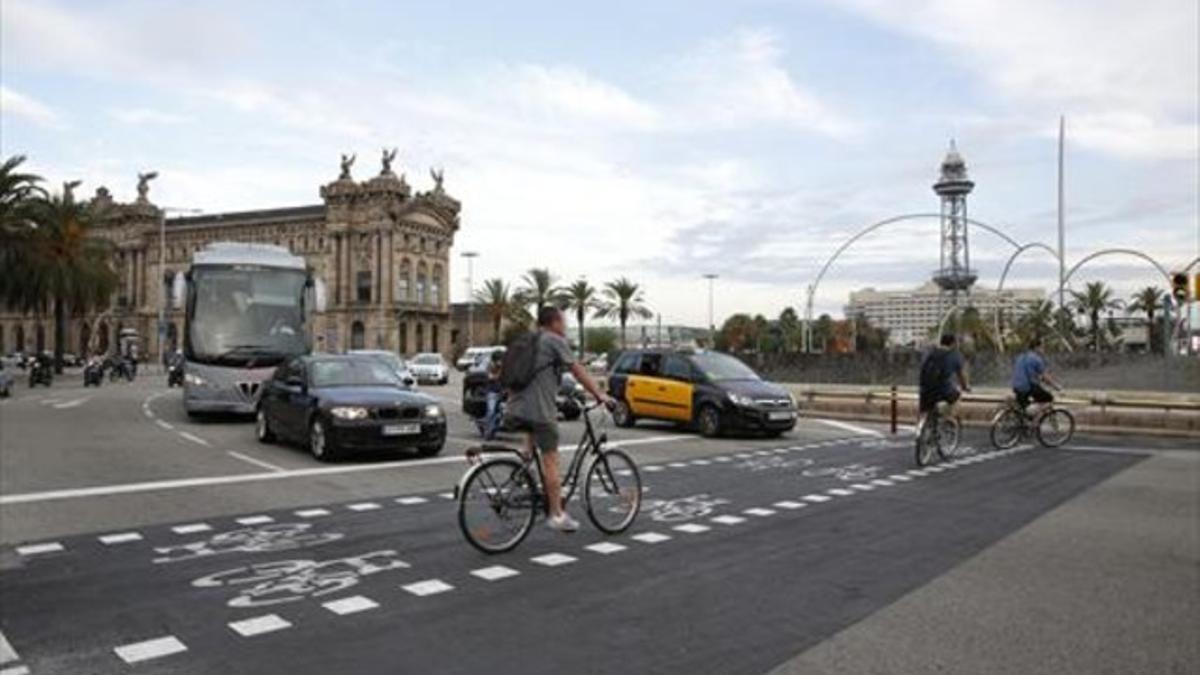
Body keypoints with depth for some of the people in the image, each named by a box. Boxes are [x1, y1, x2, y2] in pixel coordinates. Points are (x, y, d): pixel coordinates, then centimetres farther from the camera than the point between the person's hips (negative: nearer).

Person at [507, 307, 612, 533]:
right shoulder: (555, 340, -3)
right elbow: (578, 370, -5)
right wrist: (600, 394, -1)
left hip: (517, 407, 8)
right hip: (539, 408, -7)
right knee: (550, 460, -1)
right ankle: (557, 515, 4)